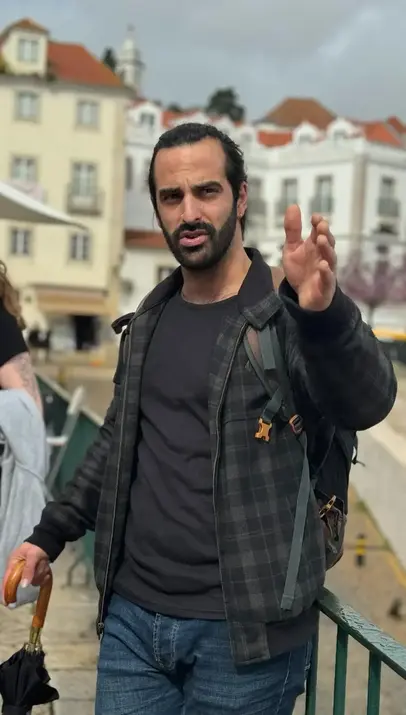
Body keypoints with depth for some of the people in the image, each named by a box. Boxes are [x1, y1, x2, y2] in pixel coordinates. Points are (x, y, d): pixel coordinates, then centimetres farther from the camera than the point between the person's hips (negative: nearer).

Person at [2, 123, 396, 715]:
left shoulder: (289, 317, -10)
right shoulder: (148, 323, 9)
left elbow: (367, 403, -29)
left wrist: (325, 312, -47)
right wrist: (50, 534, 15)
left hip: (244, 632, -5)